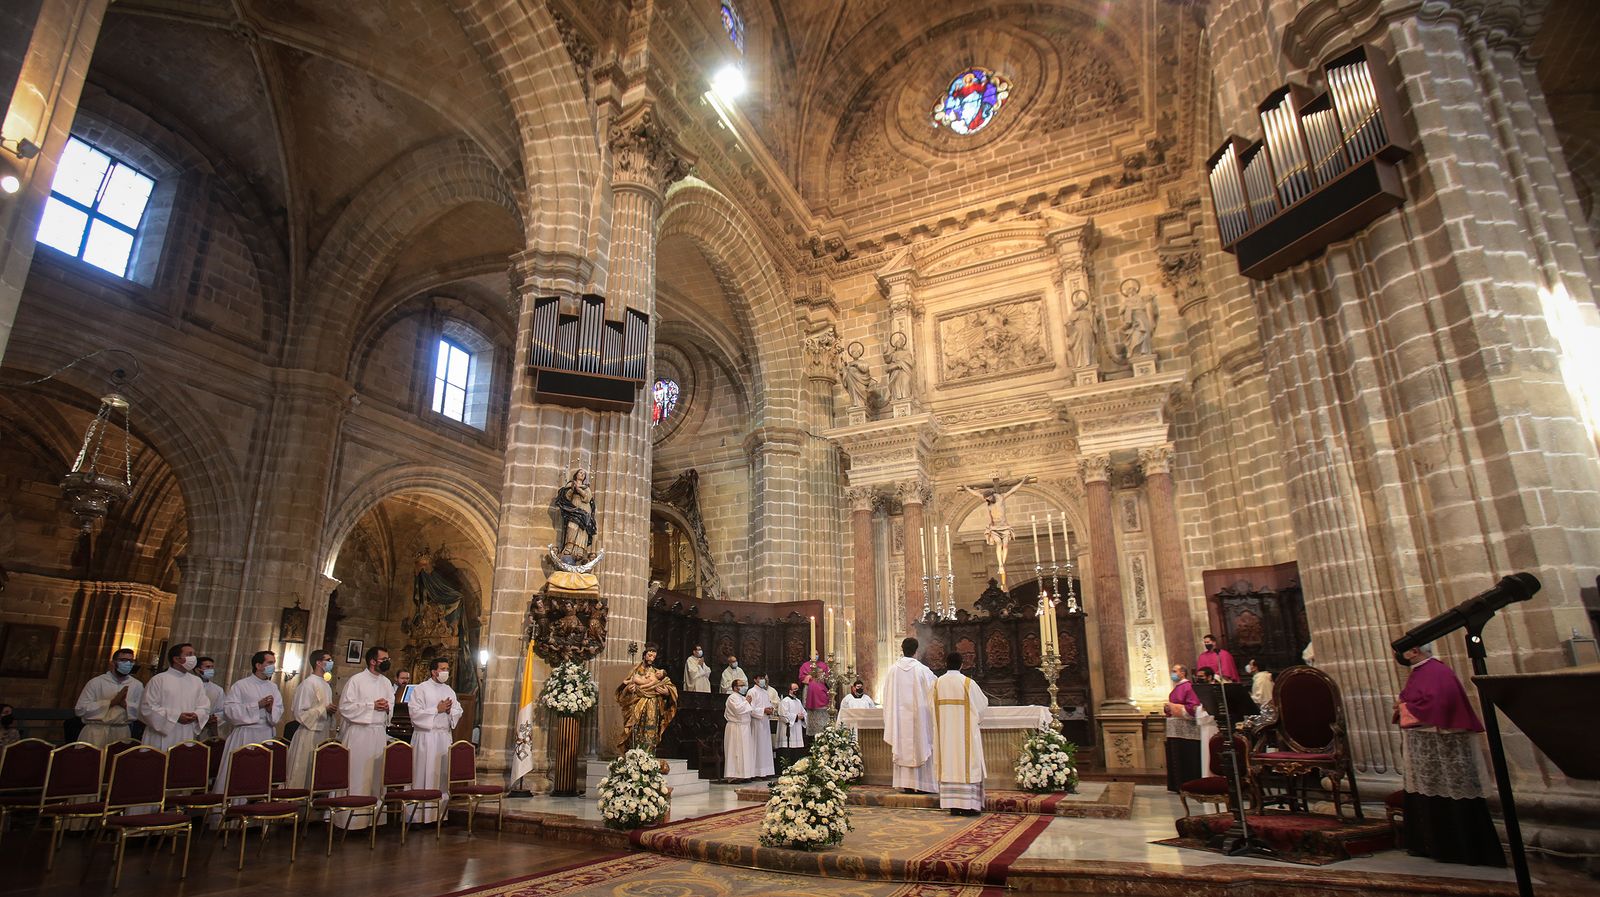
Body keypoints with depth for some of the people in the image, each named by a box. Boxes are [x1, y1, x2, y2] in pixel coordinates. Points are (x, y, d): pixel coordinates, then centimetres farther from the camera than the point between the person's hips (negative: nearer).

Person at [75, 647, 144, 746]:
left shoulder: (137, 685, 4)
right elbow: (80, 709, -10)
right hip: (96, 733, -2)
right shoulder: (96, 682, -2)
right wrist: (112, 702, -17)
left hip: (121, 734, 2)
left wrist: (125, 704, -16)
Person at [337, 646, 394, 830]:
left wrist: (387, 707, -4)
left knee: (377, 775, 6)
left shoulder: (387, 682, 12)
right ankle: (350, 818, 6)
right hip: (359, 733, -5)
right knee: (357, 775, -4)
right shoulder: (356, 680, -6)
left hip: (379, 733, 6)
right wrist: (372, 705, -15)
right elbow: (345, 706, -11)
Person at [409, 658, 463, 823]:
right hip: (426, 737, -5)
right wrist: (437, 709, -14)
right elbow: (415, 713, -12)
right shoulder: (420, 689, -3)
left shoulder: (449, 690, 13)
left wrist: (450, 710, -8)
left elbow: (458, 712, 12)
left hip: (445, 736, 5)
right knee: (425, 775, -2)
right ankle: (421, 814, 6)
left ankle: (441, 813, 14)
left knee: (443, 774, 6)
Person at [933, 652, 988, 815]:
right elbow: (983, 704, 2)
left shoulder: (937, 683, 0)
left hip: (944, 732, 3)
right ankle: (967, 805, 2)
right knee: (966, 763, 2)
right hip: (965, 731, -3)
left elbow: (934, 707, 8)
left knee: (948, 764, 6)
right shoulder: (968, 683, -9)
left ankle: (952, 805, 8)